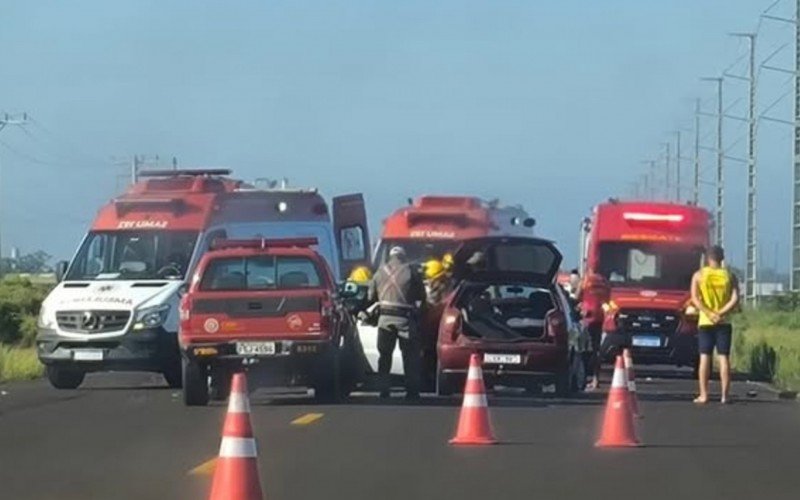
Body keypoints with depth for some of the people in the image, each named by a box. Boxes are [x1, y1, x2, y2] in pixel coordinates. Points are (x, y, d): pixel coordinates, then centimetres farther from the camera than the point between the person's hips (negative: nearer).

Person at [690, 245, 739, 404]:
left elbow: (695, 298, -10)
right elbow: (735, 299, -8)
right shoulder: (729, 276, 3)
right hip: (724, 322, 1)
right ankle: (725, 395, -3)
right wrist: (721, 313, -11)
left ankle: (703, 395, -4)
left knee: (705, 357, 0)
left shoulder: (699, 275, 1)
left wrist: (709, 314, -15)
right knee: (724, 357, 1)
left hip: (705, 322, -1)